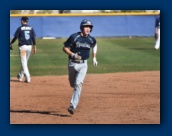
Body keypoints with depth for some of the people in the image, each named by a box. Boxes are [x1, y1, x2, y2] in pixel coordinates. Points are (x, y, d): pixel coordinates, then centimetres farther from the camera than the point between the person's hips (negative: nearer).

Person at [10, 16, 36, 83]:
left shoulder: (20, 28, -5)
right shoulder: (31, 28, 6)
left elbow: (15, 37, -4)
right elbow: (33, 38, 3)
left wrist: (10, 44, 10)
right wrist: (35, 47, 6)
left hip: (22, 46, -5)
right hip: (29, 46, 5)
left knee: (23, 62, -4)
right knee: (25, 61, 17)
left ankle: (27, 77, -16)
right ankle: (20, 76, 28)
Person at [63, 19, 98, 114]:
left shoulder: (91, 40, 0)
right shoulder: (74, 37, -12)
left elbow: (94, 45, 24)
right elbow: (65, 48, -8)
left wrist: (94, 58, 21)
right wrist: (73, 54, -23)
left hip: (83, 64, 1)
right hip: (72, 63, 0)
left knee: (78, 84, -17)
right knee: (73, 84, 14)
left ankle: (73, 106, -20)